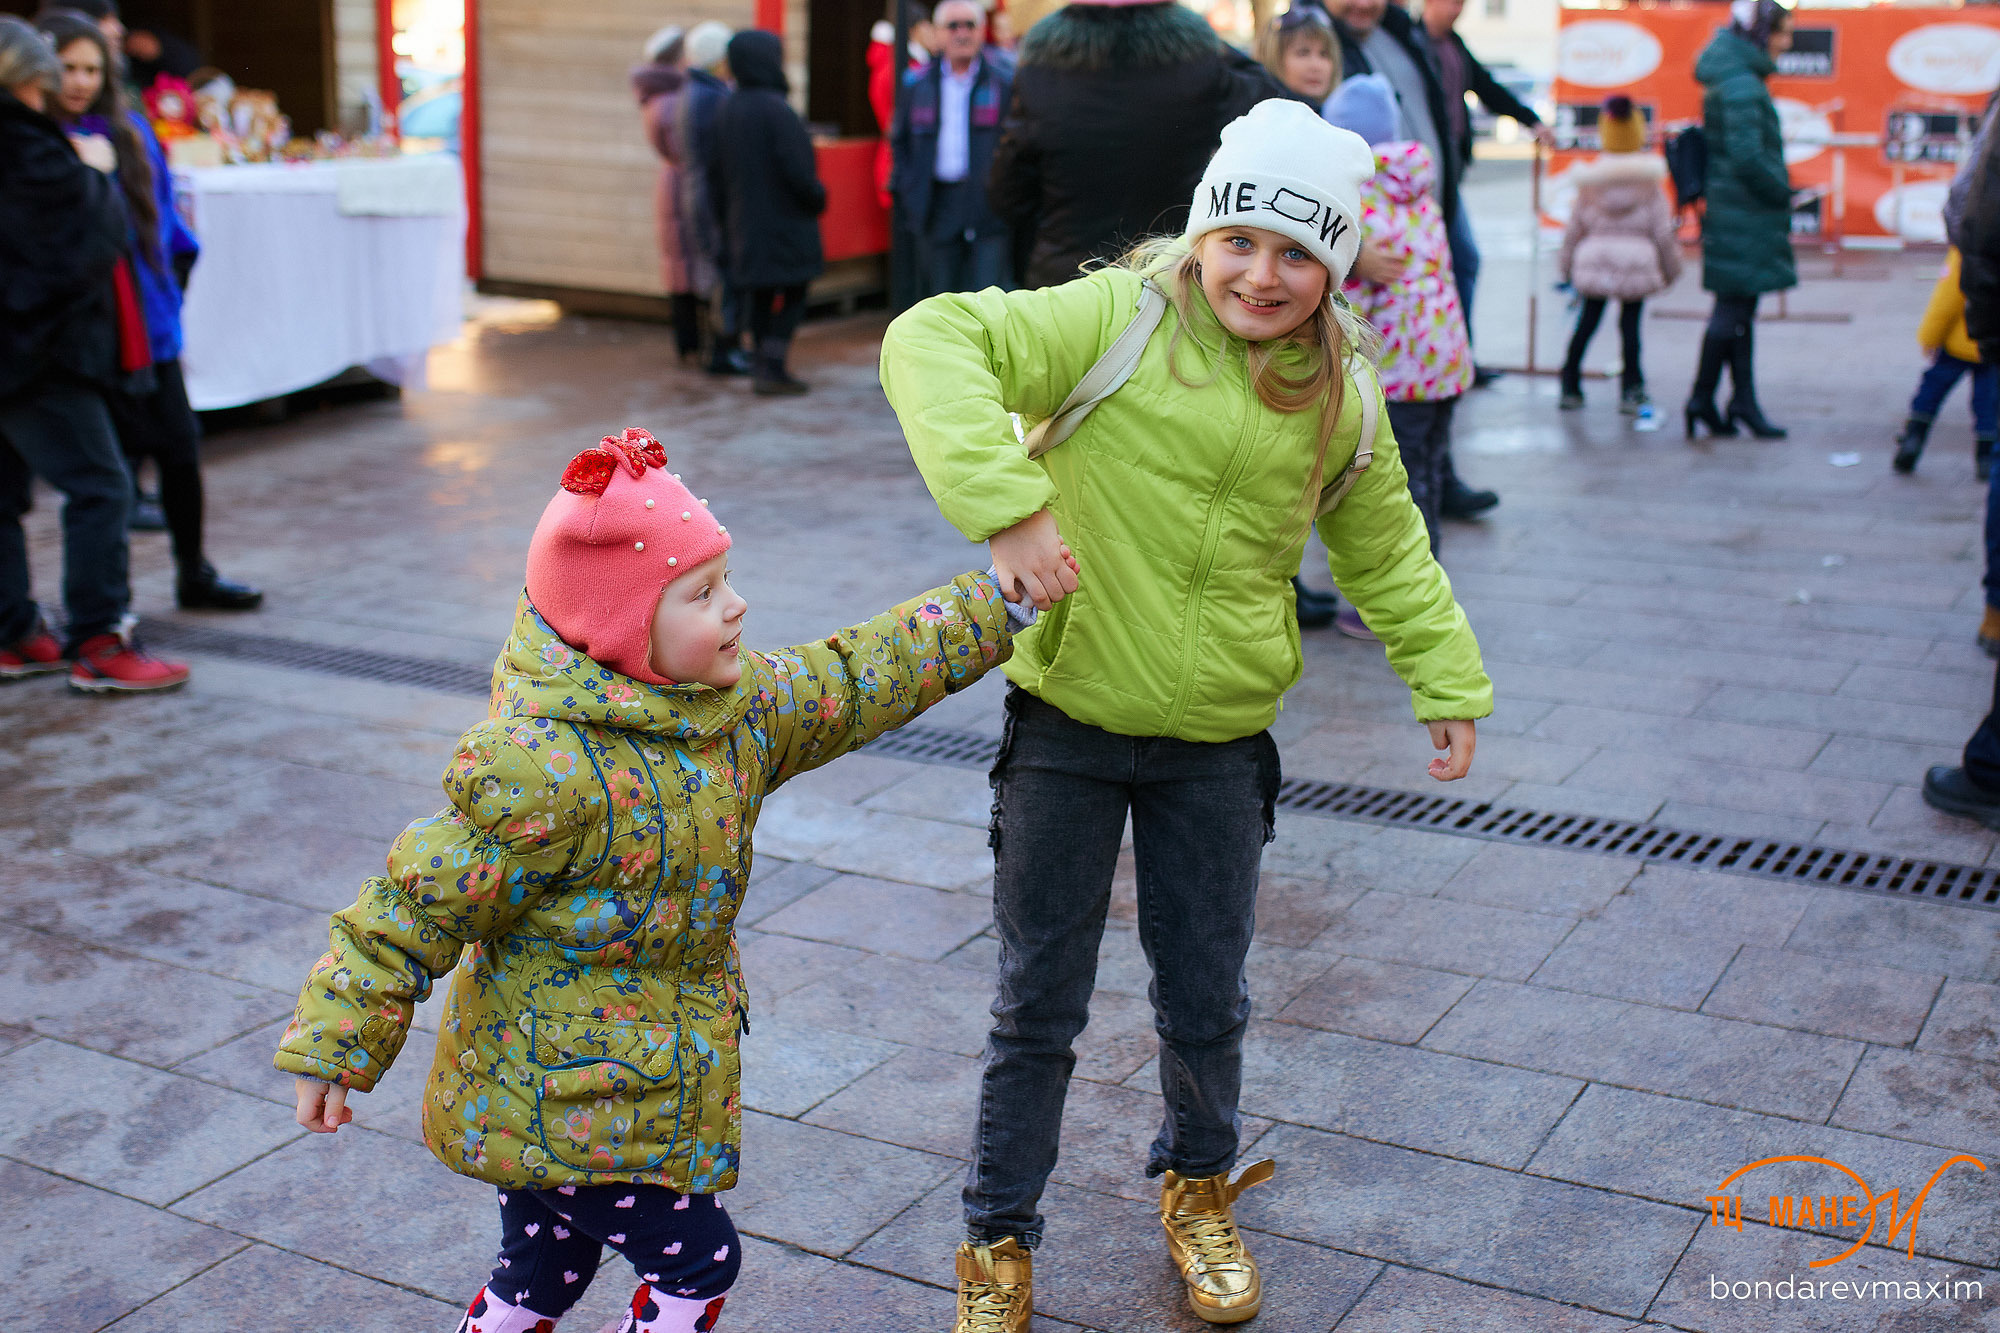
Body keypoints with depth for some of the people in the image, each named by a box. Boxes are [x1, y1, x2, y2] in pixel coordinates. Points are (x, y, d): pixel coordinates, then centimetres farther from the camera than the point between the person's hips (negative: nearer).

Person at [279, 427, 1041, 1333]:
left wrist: (999, 603, 12)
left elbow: (856, 679, 11)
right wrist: (335, 1049, -17)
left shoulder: (735, 703, -2)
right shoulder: (544, 770, -29)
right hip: (566, 1104, -8)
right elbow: (412, 911, -22)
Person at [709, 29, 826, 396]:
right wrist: (818, 198, -3)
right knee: (793, 296, 1)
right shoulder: (775, 109, -18)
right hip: (785, 221, -7)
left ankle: (764, 365, 19)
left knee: (760, 296, 14)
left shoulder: (727, 109, 5)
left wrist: (728, 213, 19)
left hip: (745, 223, 7)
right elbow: (798, 170, -20)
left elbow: (716, 170, 11)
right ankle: (772, 369, -5)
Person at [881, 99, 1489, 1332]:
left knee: (1209, 1001, 16)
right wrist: (1003, 500, -37)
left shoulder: (1340, 397, 1)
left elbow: (1386, 549, 16)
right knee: (1040, 1005, 9)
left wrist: (1449, 678, 17)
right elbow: (936, 342, -26)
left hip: (1219, 744, 3)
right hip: (1067, 725, -3)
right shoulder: (1119, 320, -14)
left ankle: (1198, 1186, 45)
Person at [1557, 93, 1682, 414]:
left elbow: (1574, 228, 6)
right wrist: (1671, 267, 10)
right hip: (1637, 262, -1)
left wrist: (1567, 267, 18)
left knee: (1587, 321, 10)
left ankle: (1570, 387, 13)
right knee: (1630, 324, 4)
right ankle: (1631, 390, 6)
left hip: (1594, 259, 2)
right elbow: (1663, 229, -1)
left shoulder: (1590, 179, -1)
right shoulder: (1650, 180, -5)